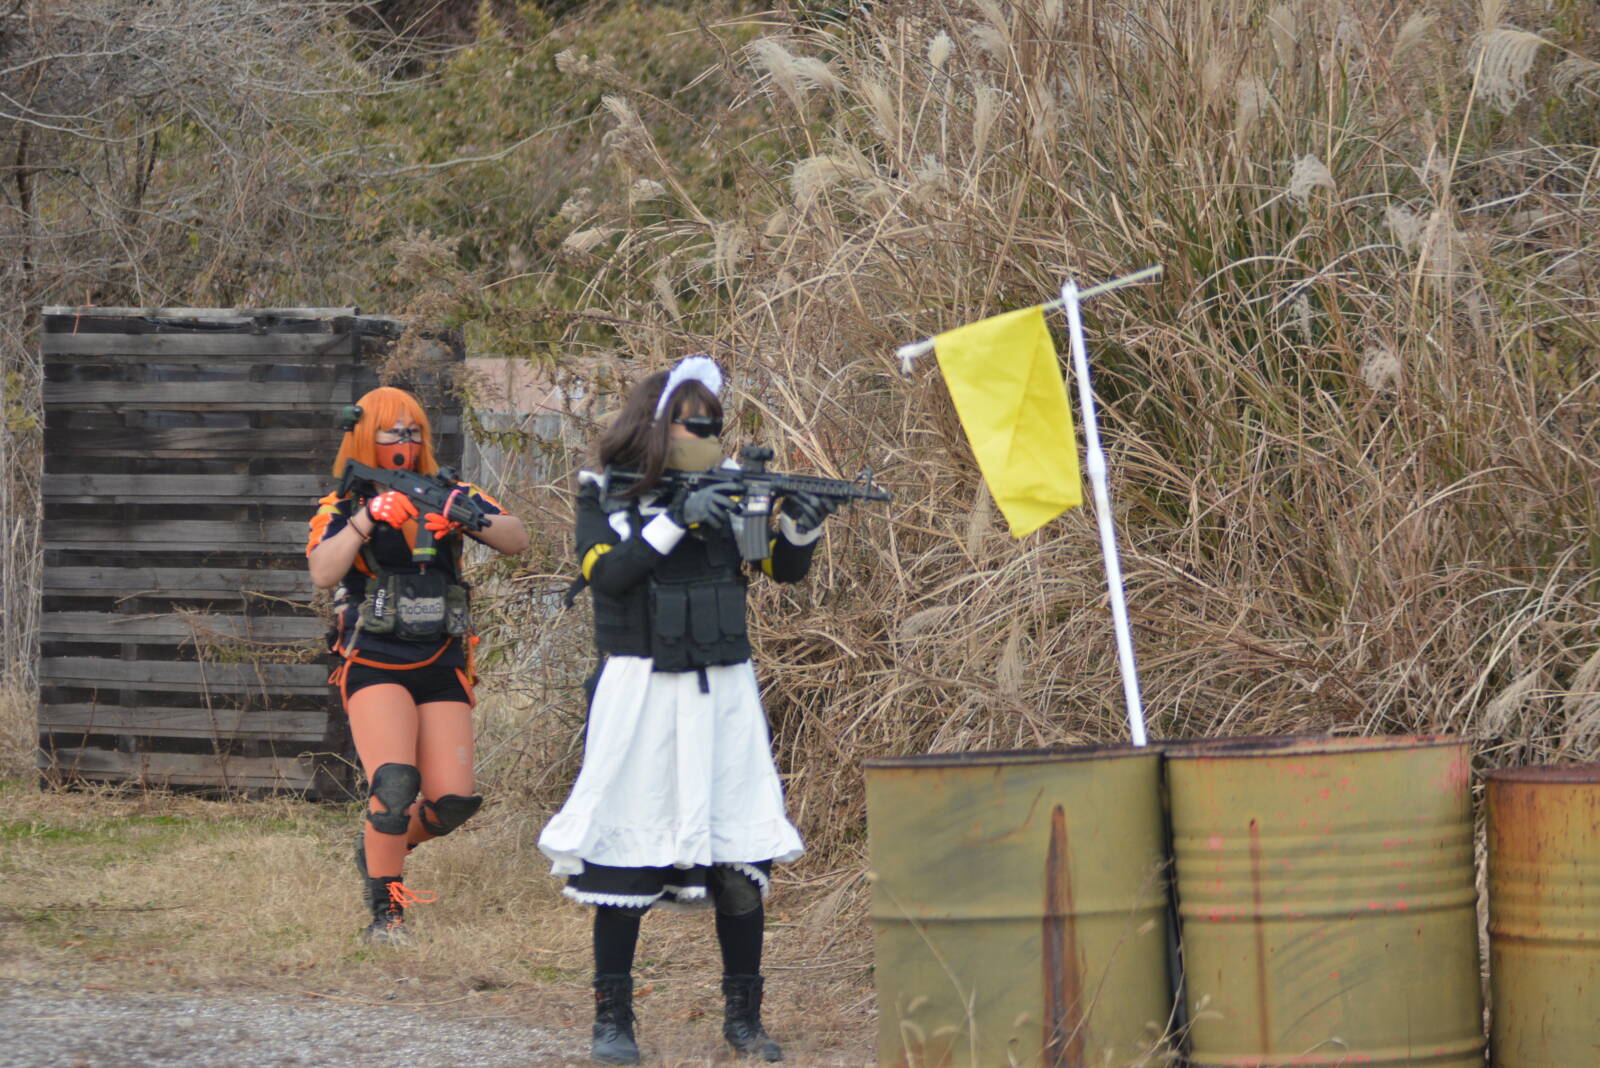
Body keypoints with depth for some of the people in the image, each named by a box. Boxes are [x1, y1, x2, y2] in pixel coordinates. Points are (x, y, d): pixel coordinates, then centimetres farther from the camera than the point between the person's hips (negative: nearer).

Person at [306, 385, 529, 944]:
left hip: (441, 666, 3)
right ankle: (385, 913, -12)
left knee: (452, 801, -5)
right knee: (394, 782, -23)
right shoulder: (340, 508, 4)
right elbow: (323, 574, -14)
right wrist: (366, 519, -25)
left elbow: (517, 539, -1)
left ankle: (380, 844, 27)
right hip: (374, 663, -3)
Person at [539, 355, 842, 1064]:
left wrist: (800, 524, -16)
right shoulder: (606, 494, -1)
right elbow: (606, 571, -16)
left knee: (741, 853, 1)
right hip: (641, 693, -3)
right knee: (626, 854, -2)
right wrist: (676, 521, -24)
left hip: (722, 692, 3)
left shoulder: (725, 488, 7)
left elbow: (785, 568, 4)